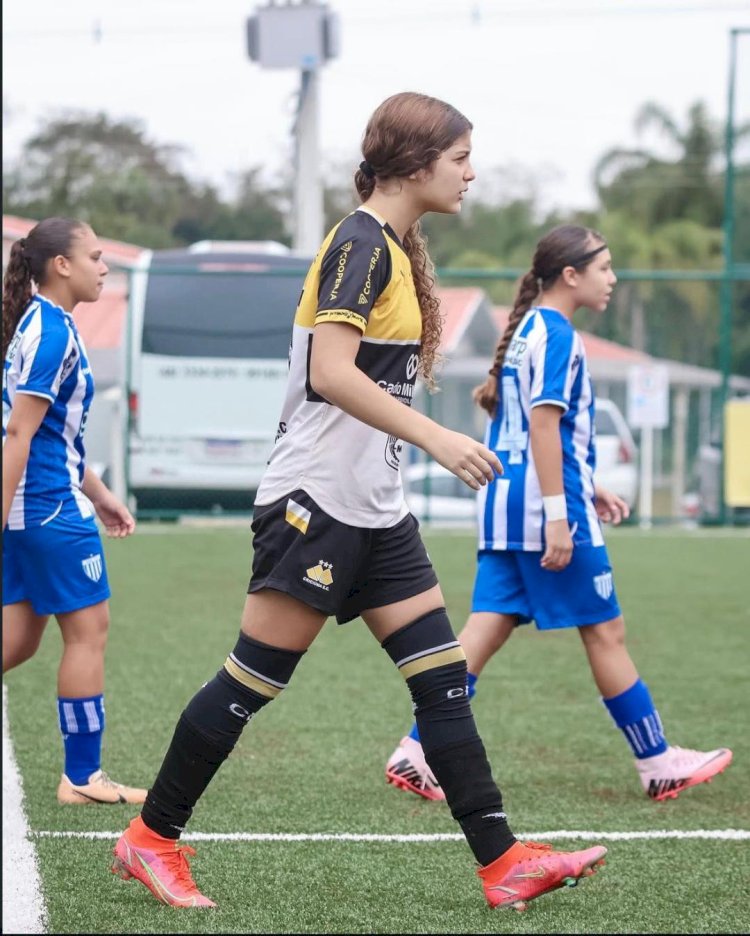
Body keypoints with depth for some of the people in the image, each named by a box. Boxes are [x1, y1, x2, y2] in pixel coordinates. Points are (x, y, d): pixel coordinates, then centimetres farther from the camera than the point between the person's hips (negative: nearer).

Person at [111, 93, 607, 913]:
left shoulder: (394, 248, 14)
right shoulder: (360, 243, -14)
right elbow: (331, 372, -25)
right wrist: (437, 438, -28)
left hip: (374, 509, 10)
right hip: (317, 500, -10)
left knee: (444, 678, 4)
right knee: (254, 678, -3)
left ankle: (503, 863, 4)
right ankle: (150, 839, 9)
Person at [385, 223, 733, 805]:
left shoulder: (527, 330, 18)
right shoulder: (557, 335, -11)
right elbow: (543, 423, -19)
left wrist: (585, 489, 28)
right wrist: (558, 515, -23)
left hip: (507, 503, 9)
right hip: (545, 507, -9)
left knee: (486, 630, 4)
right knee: (605, 632, 1)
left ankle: (419, 754, -4)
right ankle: (658, 766, 10)